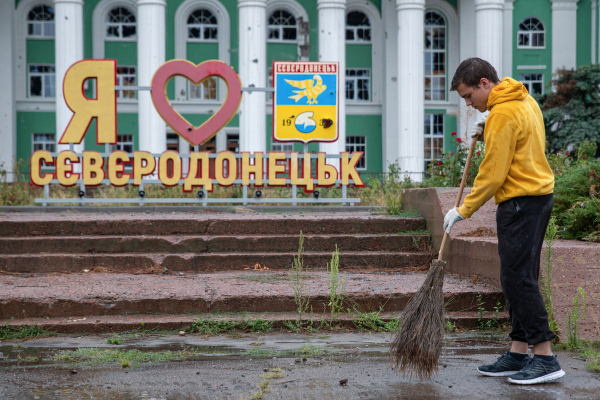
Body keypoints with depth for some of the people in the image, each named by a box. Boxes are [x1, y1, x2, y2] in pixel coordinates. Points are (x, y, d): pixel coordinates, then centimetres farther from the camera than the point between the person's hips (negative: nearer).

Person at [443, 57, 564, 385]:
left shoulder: (502, 114, -16)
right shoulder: (525, 100, 14)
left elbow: (493, 174, -16)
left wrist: (464, 210, -8)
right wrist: (489, 133, 11)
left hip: (520, 202, -10)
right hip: (538, 195, 10)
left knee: (518, 279, -9)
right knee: (518, 279, 12)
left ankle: (545, 358, -7)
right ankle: (518, 354, 16)